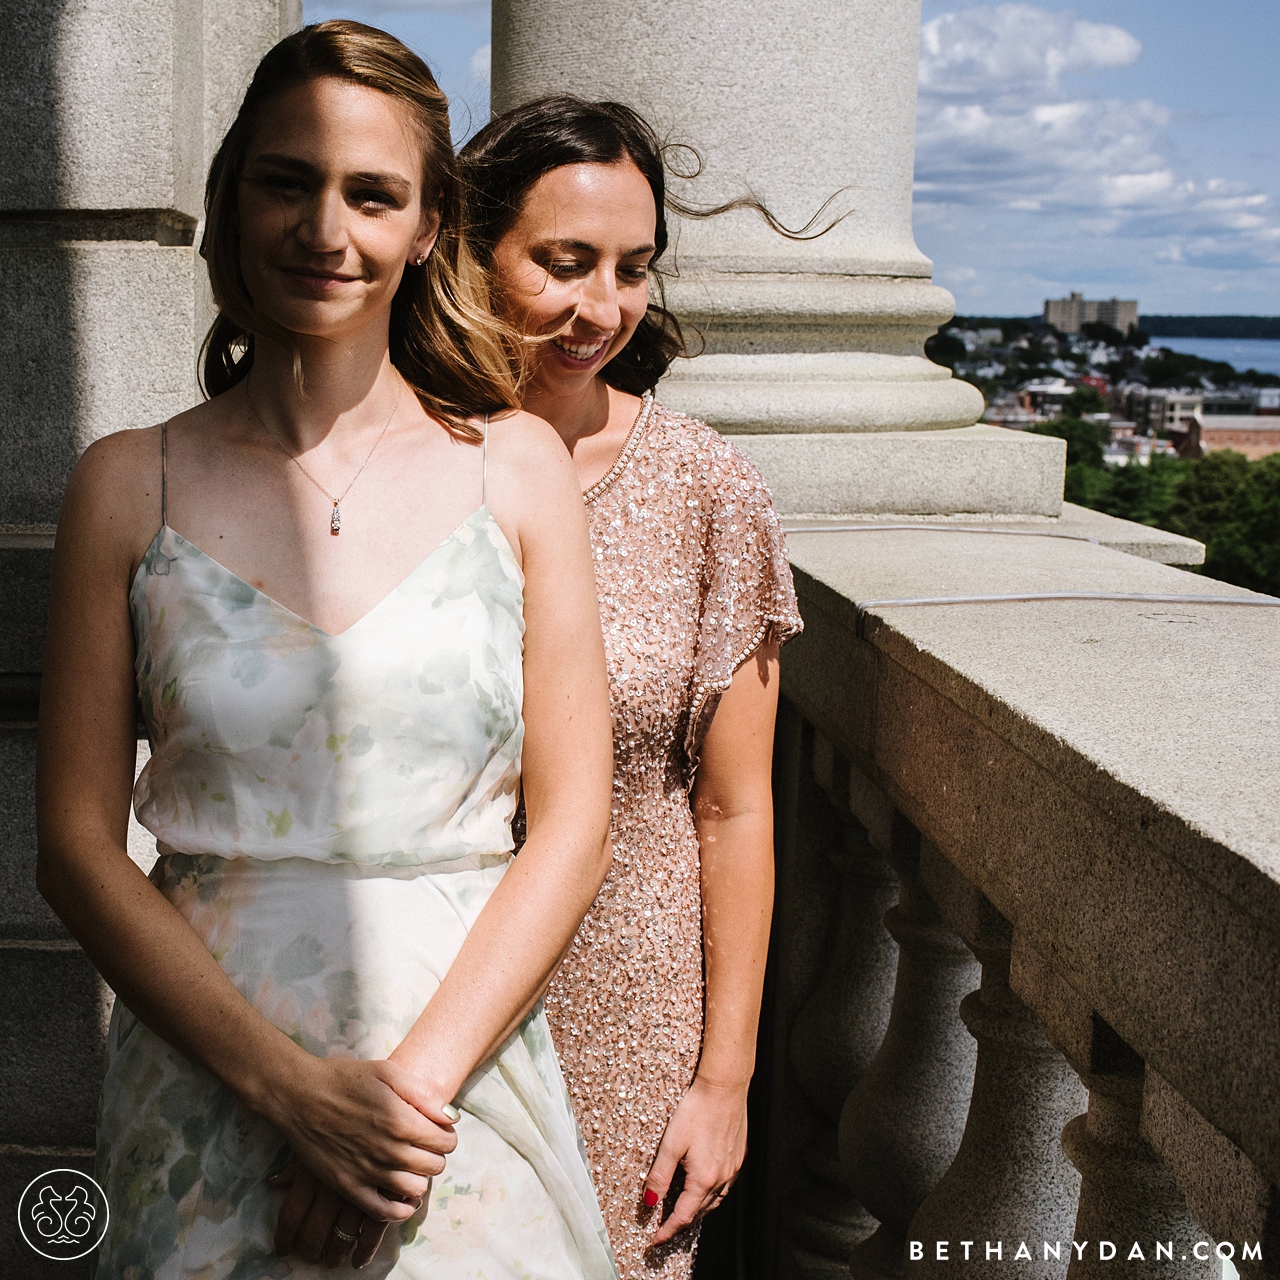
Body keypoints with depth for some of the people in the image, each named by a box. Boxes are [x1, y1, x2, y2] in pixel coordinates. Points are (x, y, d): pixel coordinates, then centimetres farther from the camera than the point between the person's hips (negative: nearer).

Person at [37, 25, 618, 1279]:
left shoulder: (517, 464, -2)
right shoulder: (131, 485, -2)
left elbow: (573, 825, -3)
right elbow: (77, 843, -4)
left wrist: (418, 1079, -13)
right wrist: (288, 1082, -13)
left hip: (467, 1059, 0)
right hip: (203, 1071, 0)